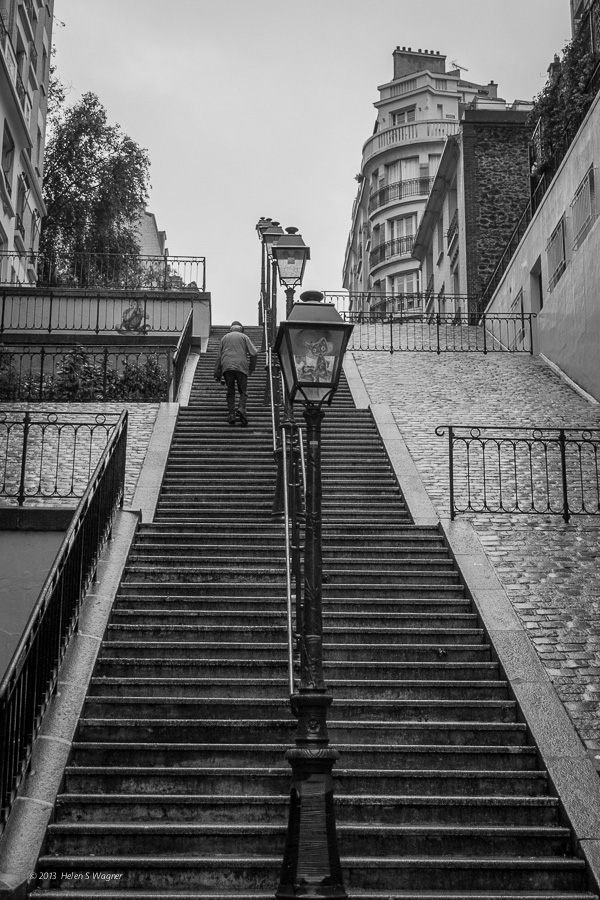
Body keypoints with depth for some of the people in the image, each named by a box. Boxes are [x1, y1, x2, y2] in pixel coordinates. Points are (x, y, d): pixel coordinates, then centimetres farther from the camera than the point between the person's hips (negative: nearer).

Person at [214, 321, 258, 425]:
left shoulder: (225, 337, 19)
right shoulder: (244, 337, 12)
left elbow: (219, 356, 16)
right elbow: (254, 353, 1)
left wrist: (217, 373, 17)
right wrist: (251, 368, 11)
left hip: (227, 367, 2)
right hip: (241, 366, -2)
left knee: (230, 391, 8)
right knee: (243, 391, 3)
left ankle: (231, 414, -2)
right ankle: (241, 408, -21)